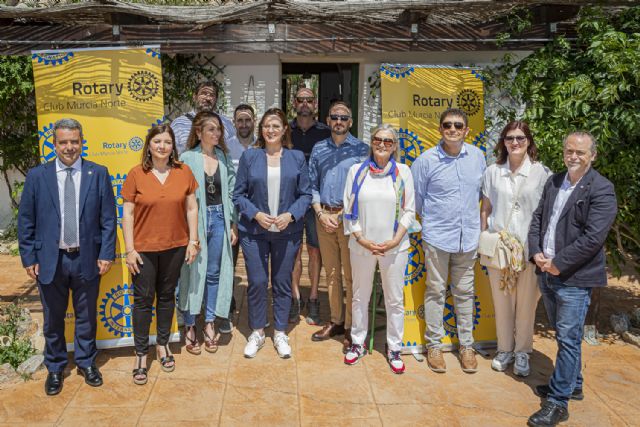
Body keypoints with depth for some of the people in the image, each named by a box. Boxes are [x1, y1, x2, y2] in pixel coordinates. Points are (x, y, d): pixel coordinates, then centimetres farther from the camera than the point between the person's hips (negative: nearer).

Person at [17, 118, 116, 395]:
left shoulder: (98, 174, -1)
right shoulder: (37, 176, 0)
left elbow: (108, 218, -1)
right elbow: (25, 222, 2)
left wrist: (106, 254, -6)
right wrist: (29, 258, -2)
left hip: (87, 259, 0)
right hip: (50, 260, 0)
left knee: (86, 316, 14)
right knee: (53, 319, 14)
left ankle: (86, 362, 34)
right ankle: (55, 367, 33)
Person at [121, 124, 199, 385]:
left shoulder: (183, 172, 0)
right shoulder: (136, 174, -5)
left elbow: (191, 208, 4)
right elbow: (127, 214, -4)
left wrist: (193, 241, 0)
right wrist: (129, 250, -8)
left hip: (175, 246, 2)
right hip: (144, 248, -2)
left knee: (167, 296, 14)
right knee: (143, 299, 5)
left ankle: (162, 345, 31)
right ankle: (141, 354, 18)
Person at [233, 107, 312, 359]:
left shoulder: (297, 157, 3)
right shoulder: (249, 157, 2)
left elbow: (305, 194, 3)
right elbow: (238, 194, 1)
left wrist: (291, 215, -13)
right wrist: (256, 214, -14)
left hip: (287, 232, 1)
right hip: (254, 231, 0)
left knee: (283, 282, 8)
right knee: (257, 282, 3)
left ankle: (280, 333, 23)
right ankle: (257, 332, 22)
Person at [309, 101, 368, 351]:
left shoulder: (361, 149, -1)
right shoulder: (319, 149, 11)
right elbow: (312, 184, 11)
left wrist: (344, 214, -12)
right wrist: (321, 213, -3)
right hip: (324, 216, 4)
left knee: (352, 274, -1)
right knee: (331, 273, 12)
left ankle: (351, 327, 9)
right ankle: (336, 321, 23)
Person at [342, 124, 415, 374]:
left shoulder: (403, 171, 0)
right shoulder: (357, 171, 1)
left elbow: (409, 210, 0)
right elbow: (348, 209, 1)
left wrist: (395, 241, -10)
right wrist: (361, 239, -9)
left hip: (394, 247, 0)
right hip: (361, 246, 1)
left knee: (395, 300, 8)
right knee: (360, 297, 13)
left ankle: (394, 348, 24)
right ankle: (358, 343, 31)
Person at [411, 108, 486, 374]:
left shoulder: (477, 156, 2)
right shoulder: (427, 160, -8)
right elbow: (415, 198, 2)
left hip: (468, 237, 3)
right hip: (437, 237, -3)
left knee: (464, 292, 13)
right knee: (435, 291, 7)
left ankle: (466, 345, 25)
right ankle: (434, 345, 20)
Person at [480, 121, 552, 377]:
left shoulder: (542, 173, -3)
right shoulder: (493, 172, 4)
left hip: (529, 247, -2)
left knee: (526, 303, 8)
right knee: (501, 301, 11)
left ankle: (522, 352, 26)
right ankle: (505, 349, 28)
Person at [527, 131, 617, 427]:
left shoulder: (601, 189, -11)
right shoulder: (554, 182, 10)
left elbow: (593, 237, -18)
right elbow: (537, 219, 11)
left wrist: (558, 264, -17)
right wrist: (536, 253, -3)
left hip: (574, 278, -7)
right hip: (547, 273, 7)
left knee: (568, 339, 0)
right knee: (564, 335, 20)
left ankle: (558, 402, 9)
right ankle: (572, 384, 37)